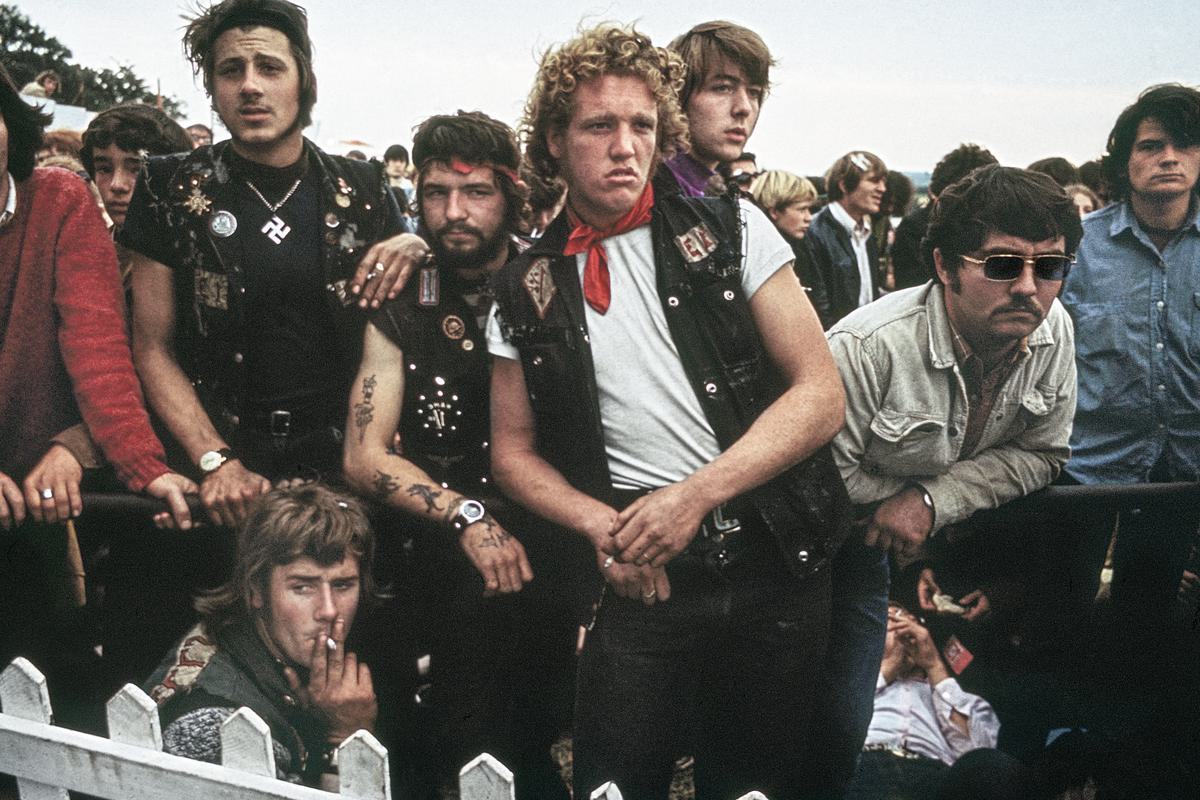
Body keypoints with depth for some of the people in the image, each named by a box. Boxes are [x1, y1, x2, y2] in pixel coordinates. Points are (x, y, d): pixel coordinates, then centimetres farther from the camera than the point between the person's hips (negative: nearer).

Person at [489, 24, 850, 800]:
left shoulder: (728, 230, 0)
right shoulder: (527, 289, 5)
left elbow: (821, 393, -5)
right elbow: (515, 451, 10)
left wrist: (697, 494, -15)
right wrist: (602, 525, -9)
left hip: (773, 567, 0)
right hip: (642, 579, 1)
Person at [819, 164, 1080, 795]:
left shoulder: (1052, 331, -13)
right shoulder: (870, 345, -31)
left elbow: (1041, 453, -6)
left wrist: (932, 500, -20)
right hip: (854, 549, -5)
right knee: (842, 732, -3)